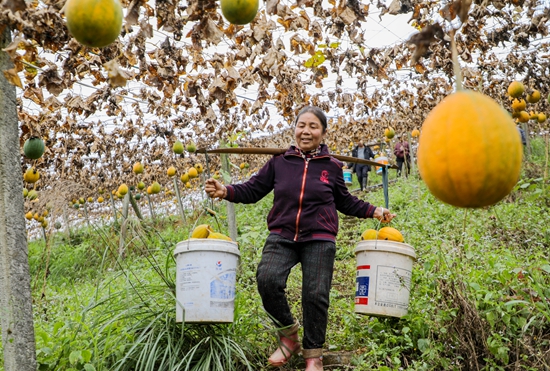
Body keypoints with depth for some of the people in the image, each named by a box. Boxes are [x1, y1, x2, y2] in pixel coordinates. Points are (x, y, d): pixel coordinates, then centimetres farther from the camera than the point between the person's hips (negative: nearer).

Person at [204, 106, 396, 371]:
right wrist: (225, 191, -9)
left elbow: (345, 202, 19)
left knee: (315, 295, -6)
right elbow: (252, 190, 7)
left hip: (319, 240, 0)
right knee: (267, 279, -24)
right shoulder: (279, 162, 5)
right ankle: (289, 335, 2)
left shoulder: (332, 166, 7)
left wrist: (374, 212, 12)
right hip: (281, 236, 0)